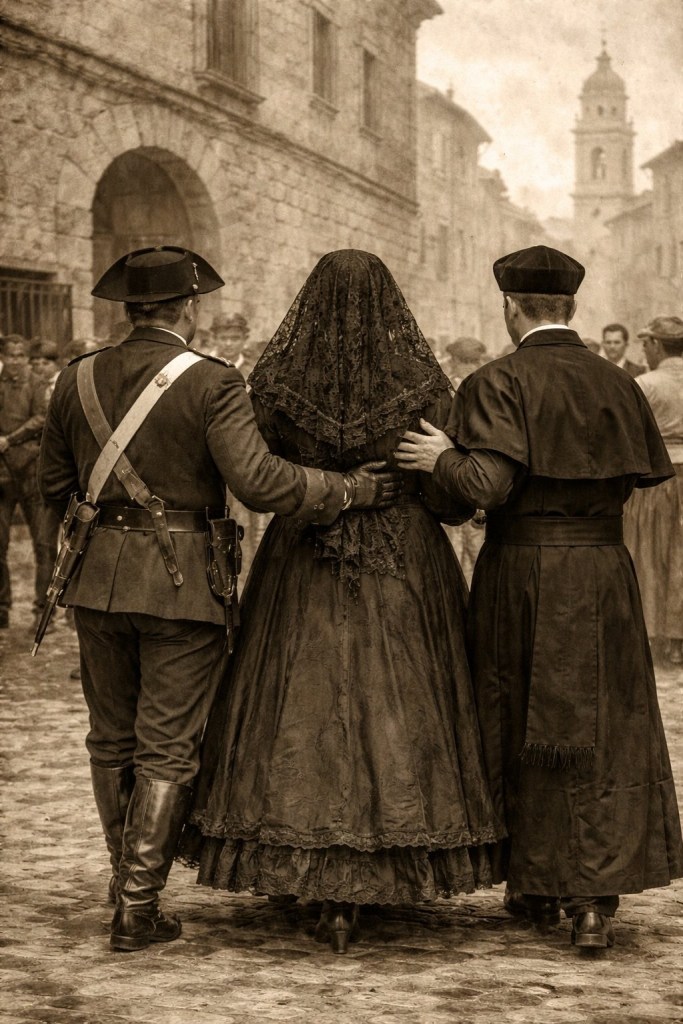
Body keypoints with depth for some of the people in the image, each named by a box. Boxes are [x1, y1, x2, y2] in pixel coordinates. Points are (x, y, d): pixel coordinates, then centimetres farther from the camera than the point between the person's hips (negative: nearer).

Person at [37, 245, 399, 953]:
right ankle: (139, 909, 7)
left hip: (100, 577, 5)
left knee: (111, 738, 17)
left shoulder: (76, 381, 5)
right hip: (182, 583, -5)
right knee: (166, 749, 4)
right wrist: (352, 490, -12)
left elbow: (53, 486, 13)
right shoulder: (210, 384, -11)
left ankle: (126, 882, 30)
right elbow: (258, 480, -21)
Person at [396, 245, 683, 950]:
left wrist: (442, 457, -3)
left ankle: (535, 885, 23)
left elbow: (489, 485, -21)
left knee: (520, 729, 12)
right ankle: (593, 898, -3)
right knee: (604, 736, 5)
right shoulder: (616, 384, 3)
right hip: (602, 573, 2)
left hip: (519, 572, -2)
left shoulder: (498, 383, -10)